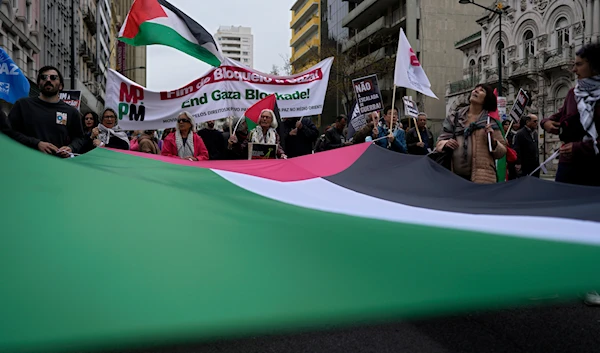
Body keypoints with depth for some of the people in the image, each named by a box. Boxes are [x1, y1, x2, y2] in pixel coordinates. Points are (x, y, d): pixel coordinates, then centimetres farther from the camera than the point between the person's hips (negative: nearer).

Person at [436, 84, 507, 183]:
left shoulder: (490, 121, 8)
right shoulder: (454, 117, 13)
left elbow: (502, 152, 9)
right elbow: (439, 143, 15)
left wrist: (493, 141, -10)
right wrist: (445, 144, -7)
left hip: (482, 177, -2)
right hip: (455, 175, 2)